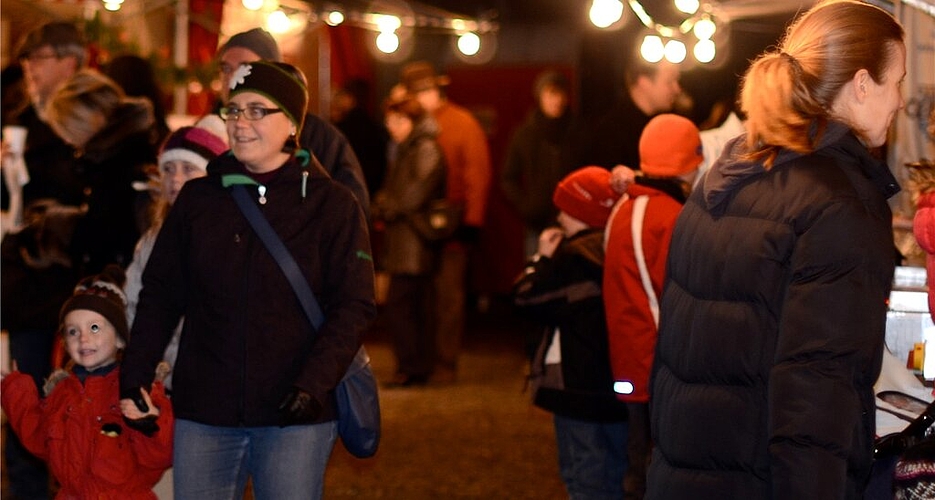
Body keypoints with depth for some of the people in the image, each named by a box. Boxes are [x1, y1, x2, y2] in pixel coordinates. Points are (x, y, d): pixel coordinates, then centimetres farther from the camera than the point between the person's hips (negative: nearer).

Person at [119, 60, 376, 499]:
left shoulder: (331, 204, -1)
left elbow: (353, 306, -5)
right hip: (203, 412, 3)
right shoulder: (197, 199, 8)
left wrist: (314, 383, -18)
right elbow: (160, 293, 10)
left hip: (295, 416, -3)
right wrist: (134, 377, 1)